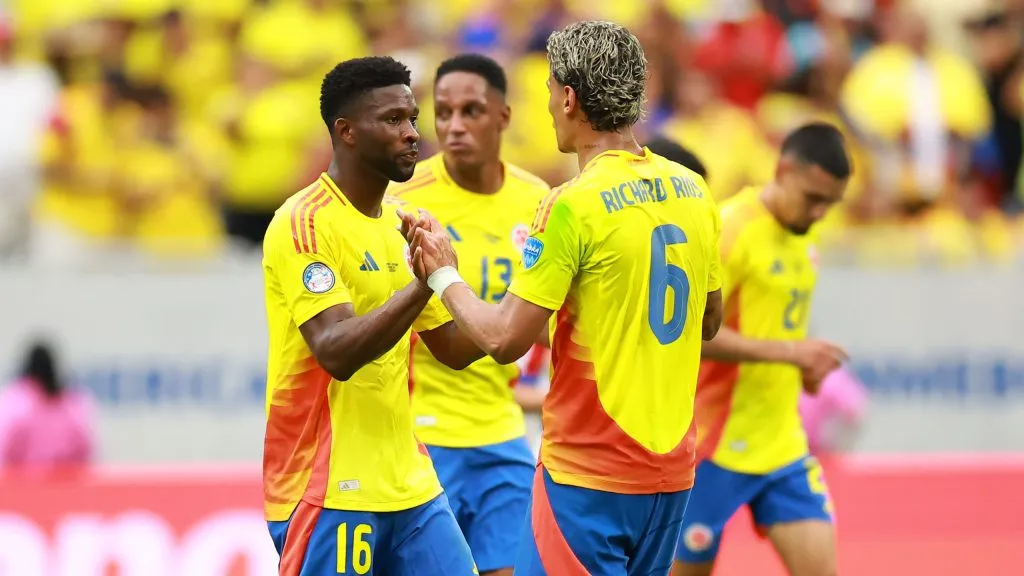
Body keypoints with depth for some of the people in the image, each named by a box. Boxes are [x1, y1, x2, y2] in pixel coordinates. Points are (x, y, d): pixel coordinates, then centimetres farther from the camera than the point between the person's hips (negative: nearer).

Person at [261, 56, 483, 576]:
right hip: (330, 493, -8)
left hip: (408, 487, 8)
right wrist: (422, 284, -33)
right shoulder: (305, 224, -13)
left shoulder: (399, 224, 14)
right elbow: (336, 353, -24)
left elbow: (454, 347, 18)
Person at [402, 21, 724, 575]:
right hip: (672, 469, 7)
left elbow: (504, 340, -15)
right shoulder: (691, 191, 6)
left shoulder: (573, 205, -15)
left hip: (588, 475, -7)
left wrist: (443, 275, 1)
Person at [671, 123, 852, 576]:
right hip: (717, 448, -7)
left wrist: (805, 366, 3)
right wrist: (787, 350, -27)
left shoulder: (799, 238, 11)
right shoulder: (729, 229, -15)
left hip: (784, 449, 7)